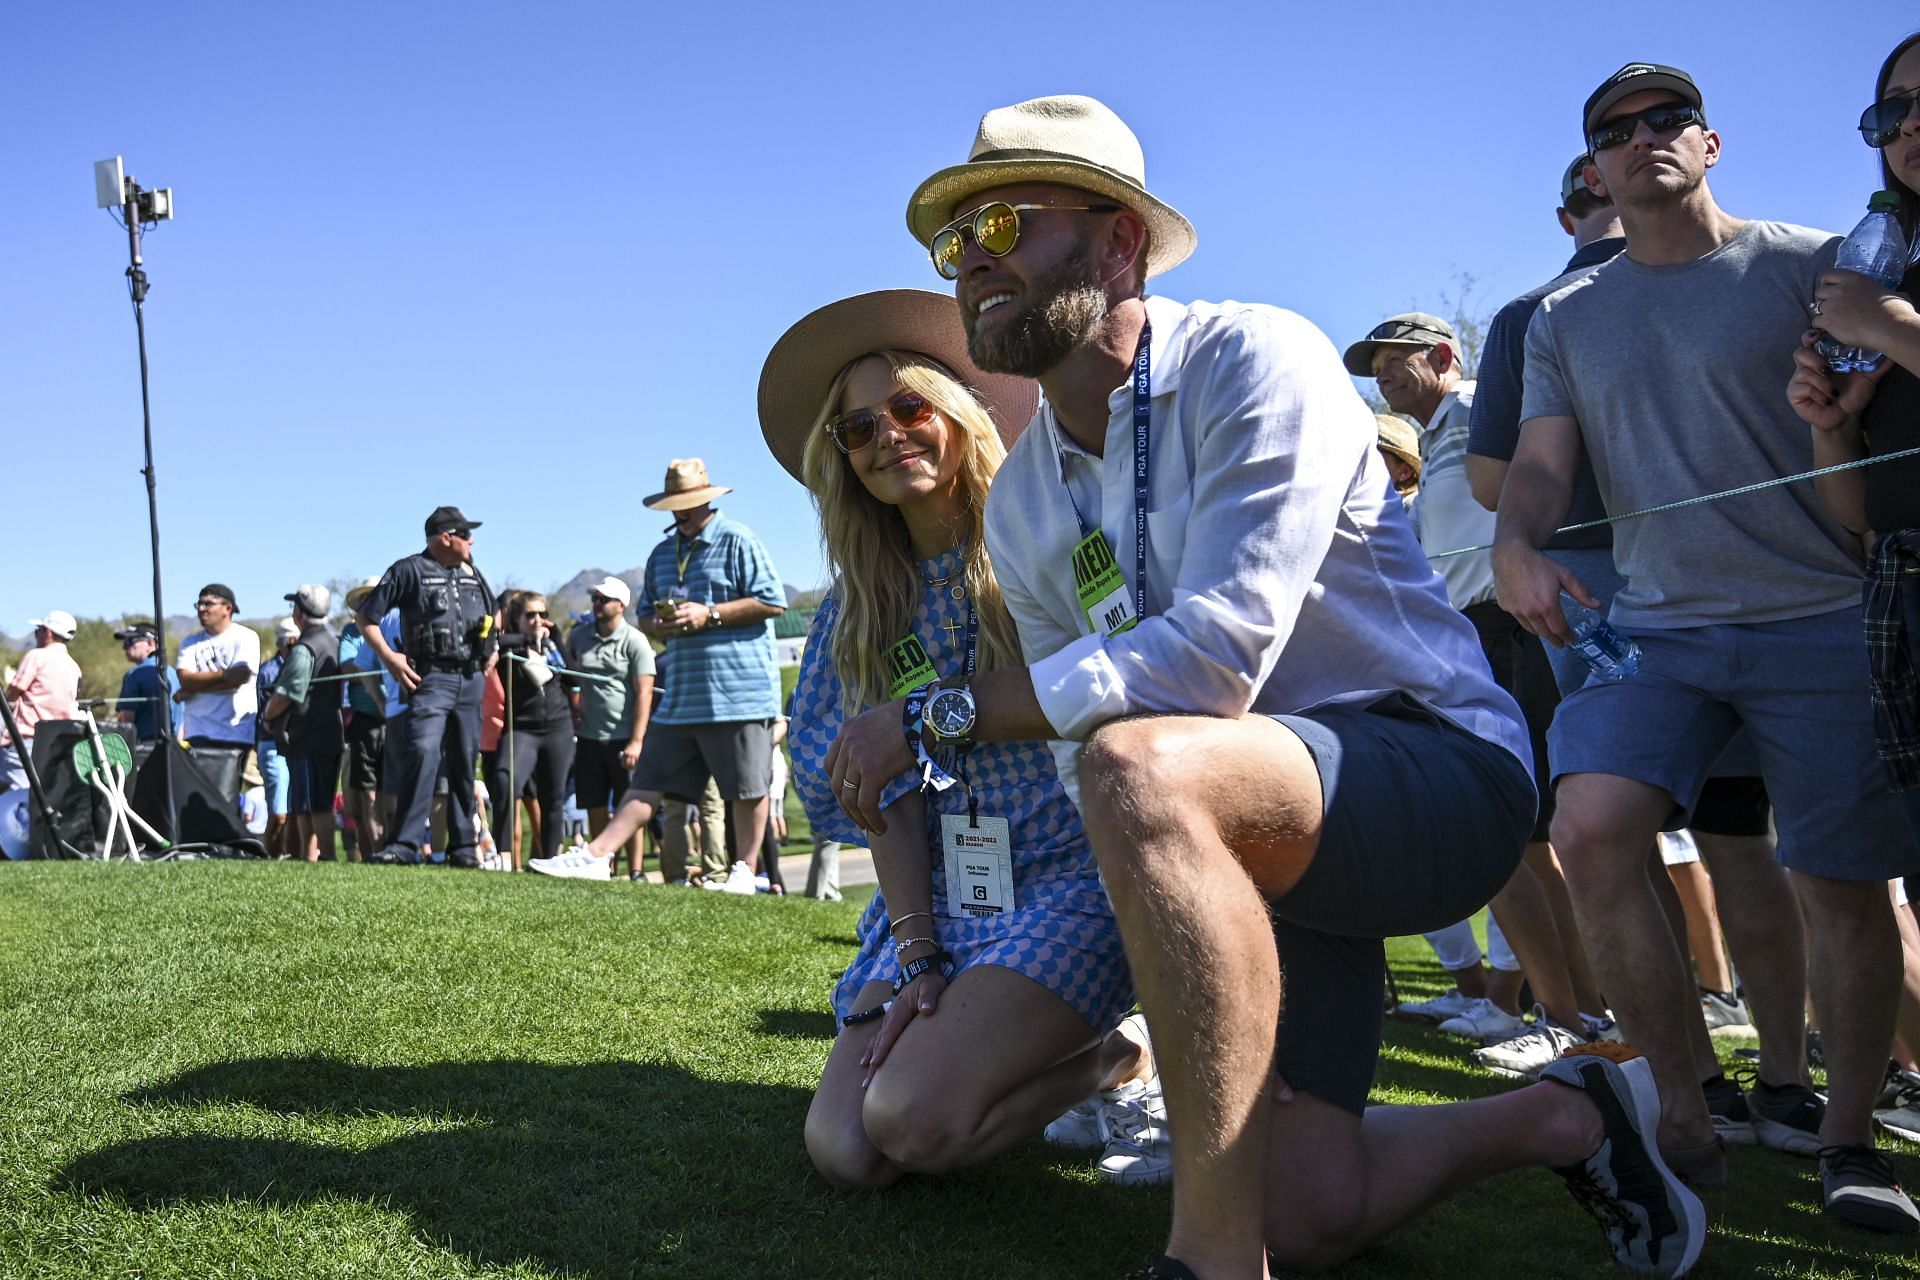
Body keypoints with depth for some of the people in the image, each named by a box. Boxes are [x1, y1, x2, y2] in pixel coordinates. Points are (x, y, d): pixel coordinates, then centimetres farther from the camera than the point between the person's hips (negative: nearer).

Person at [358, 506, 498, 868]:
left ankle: (462, 847, 15)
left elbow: (493, 615, 35)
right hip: (430, 679, -6)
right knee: (422, 754, -20)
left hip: (471, 680, 6)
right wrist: (389, 657, -10)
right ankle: (404, 845, -19)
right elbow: (367, 615, -1)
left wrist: (493, 648, 19)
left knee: (465, 763, 8)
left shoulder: (473, 575, 17)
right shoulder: (410, 570, -2)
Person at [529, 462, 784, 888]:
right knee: (647, 781, 5)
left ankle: (744, 873, 10)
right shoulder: (663, 553, 18)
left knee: (747, 789, 0)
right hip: (682, 696, 7)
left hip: (738, 690, -7)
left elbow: (772, 602, -10)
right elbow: (645, 619, 25)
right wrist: (659, 625, 0)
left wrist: (709, 615, -13)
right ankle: (595, 856, 3)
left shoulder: (737, 541, -3)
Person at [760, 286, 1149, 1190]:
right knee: (842, 1151, -11)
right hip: (937, 896, 6)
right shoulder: (860, 606, 10)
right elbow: (888, 787, 4)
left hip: (1070, 876, -5)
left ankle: (1111, 1061, 4)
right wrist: (917, 955, -5)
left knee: (910, 1122, -24)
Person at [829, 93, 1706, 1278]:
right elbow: (1082, 737, 12)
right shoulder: (1020, 503, 6)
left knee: (1141, 767, -37)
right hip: (1249, 837, 7)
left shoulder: (1254, 361, -16)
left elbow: (1216, 656, -28)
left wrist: (939, 713, -23)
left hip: (1438, 767, -7)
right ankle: (1563, 1114, 25)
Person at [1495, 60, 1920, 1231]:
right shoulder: (1566, 321, 15)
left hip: (1821, 618, -2)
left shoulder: (1813, 265, 5)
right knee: (1592, 829, -20)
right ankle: (1686, 1112, -5)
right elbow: (1542, 462, 7)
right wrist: (1517, 545, -14)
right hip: (1653, 621, 2)